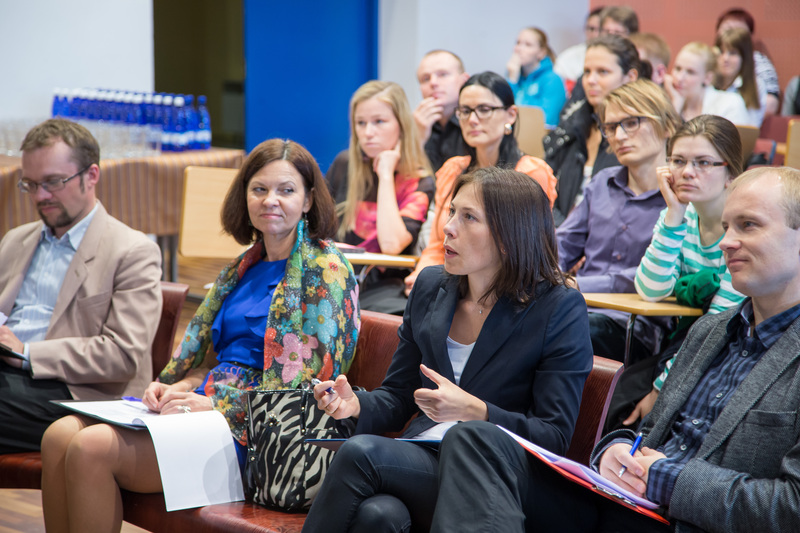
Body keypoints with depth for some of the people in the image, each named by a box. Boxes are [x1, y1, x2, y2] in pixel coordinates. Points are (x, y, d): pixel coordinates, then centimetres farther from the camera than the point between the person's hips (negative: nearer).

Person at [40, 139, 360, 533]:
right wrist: (175, 388, -2)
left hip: (251, 429, -8)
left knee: (92, 448, -23)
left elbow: (313, 385, -13)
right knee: (60, 436, -12)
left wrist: (216, 404, -18)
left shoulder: (327, 272, -5)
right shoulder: (243, 269, 19)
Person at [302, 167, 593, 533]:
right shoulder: (431, 287, 12)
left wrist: (474, 411, -23)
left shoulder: (560, 310, -5)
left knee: (360, 451, -30)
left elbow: (554, 437, -7)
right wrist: (356, 406, -5)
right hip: (420, 458, 4)